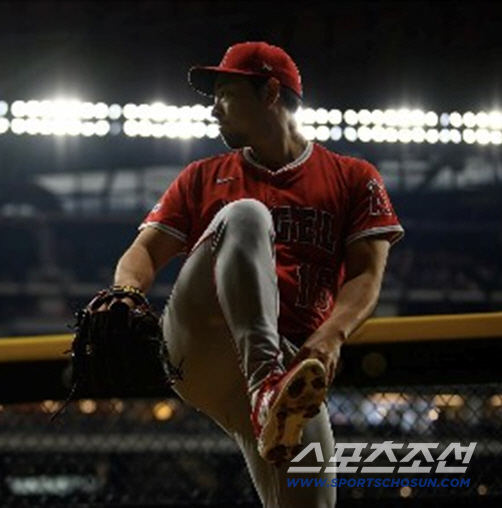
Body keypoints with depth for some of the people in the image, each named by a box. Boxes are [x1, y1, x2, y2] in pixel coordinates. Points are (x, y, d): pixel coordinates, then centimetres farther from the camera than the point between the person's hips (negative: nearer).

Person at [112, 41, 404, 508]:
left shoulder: (353, 179, 17)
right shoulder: (203, 177, 24)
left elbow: (366, 276, 5)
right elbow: (147, 249, 13)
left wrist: (330, 338, -16)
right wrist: (128, 289, -12)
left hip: (292, 360, 0)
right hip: (195, 344, 0)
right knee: (244, 216, -26)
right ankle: (268, 384, -46)